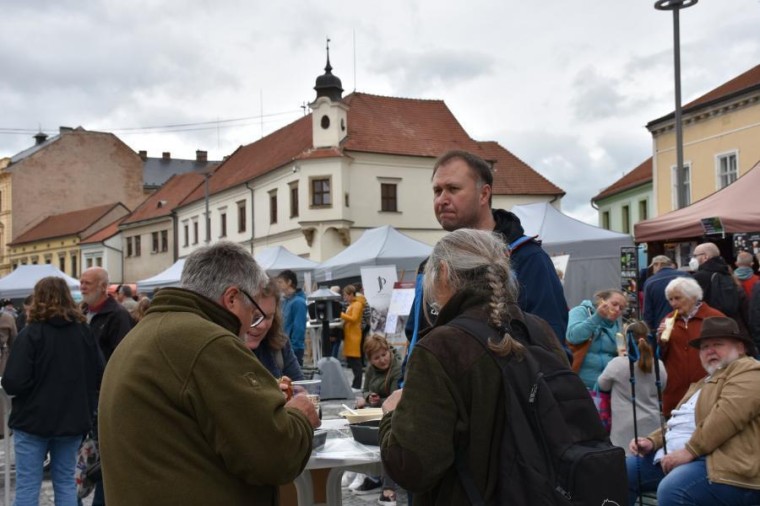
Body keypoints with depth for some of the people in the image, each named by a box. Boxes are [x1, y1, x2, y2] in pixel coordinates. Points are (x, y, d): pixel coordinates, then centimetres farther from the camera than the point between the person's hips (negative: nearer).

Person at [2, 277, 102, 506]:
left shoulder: (32, 333, -13)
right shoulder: (83, 331, 1)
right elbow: (99, 375, 5)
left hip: (34, 419, -4)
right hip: (72, 418, 4)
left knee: (27, 485, 4)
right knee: (66, 482, 13)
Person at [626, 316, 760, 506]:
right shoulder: (704, 383, 29)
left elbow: (727, 415, -18)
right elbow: (681, 421, 30)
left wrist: (689, 451, -20)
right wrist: (652, 441, 11)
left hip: (721, 462, -10)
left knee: (671, 490, -35)